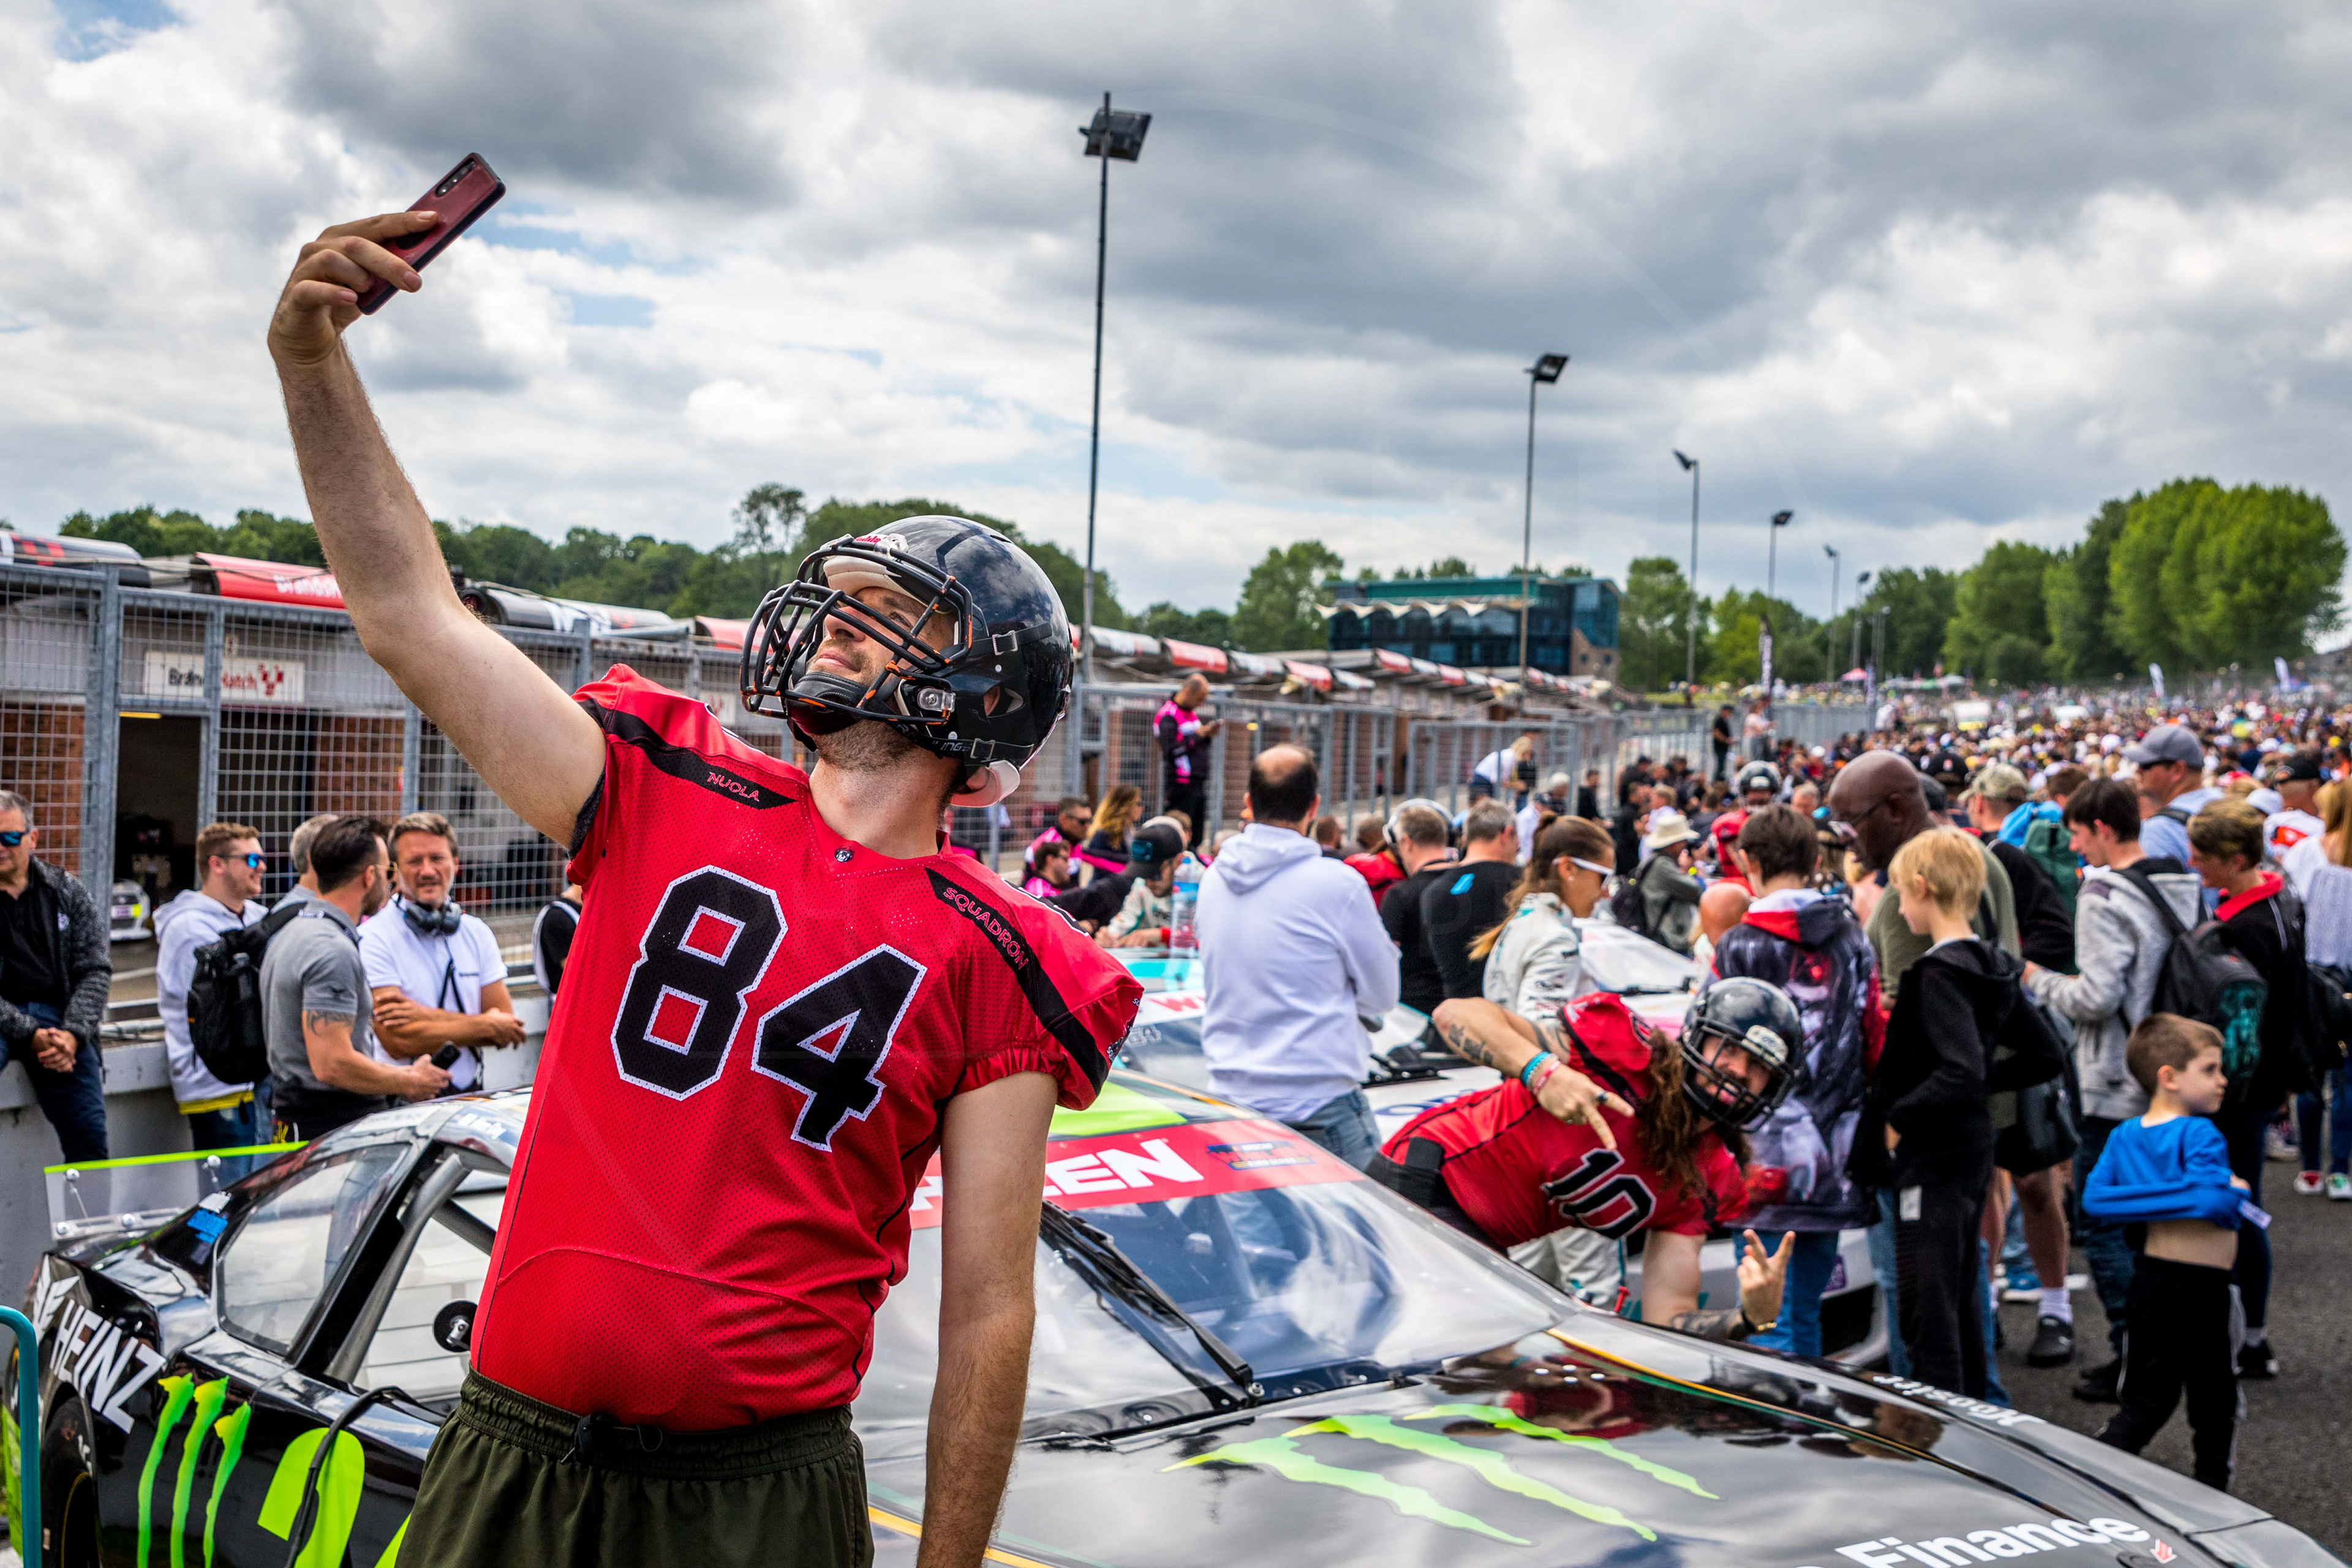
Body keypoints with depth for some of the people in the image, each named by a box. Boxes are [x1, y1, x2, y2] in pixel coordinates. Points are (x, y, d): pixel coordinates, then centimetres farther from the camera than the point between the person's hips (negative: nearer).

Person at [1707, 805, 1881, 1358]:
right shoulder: (1854, 942, 7)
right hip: (1836, 1162, 5)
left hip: (1771, 1162, -5)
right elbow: (1875, 1045, 13)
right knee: (1807, 1312, 15)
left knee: (1771, 1322, -2)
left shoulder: (1738, 947, -9)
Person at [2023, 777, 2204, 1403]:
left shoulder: (2106, 895, -18)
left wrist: (2040, 980, -6)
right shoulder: (2186, 888, 8)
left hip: (2117, 1090, -8)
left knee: (2101, 1221, 0)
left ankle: (2131, 1356, 1)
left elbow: (2096, 997, -24)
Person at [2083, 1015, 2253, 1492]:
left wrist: (2149, 1208, 0)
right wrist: (2237, 1193, -7)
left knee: (2148, 1398, 14)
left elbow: (2095, 1196, -3)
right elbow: (2216, 1200, -28)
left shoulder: (2125, 1135, 4)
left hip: (2151, 1277, 7)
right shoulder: (2199, 1135, -17)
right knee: (2214, 1399, 11)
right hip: (2201, 1286, -6)